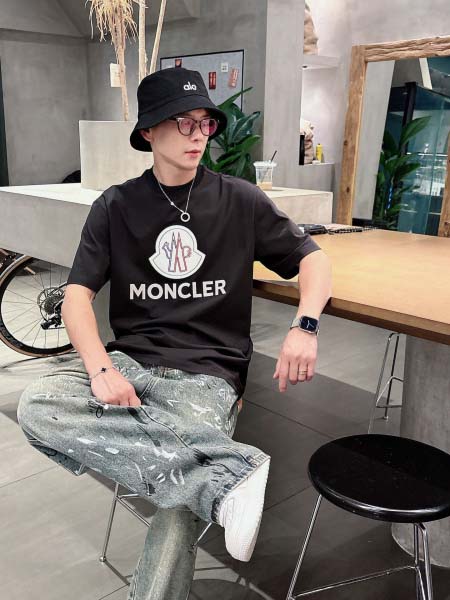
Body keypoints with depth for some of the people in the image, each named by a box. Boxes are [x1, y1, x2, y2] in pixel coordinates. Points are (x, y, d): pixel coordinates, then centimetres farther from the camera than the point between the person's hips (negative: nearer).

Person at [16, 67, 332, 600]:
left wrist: (304, 327, -11)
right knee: (36, 407, -29)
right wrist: (101, 369, -18)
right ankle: (230, 473, -32)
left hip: (207, 372, -2)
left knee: (183, 501, -29)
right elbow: (77, 297, 1)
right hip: (128, 358, 3)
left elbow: (312, 259, 9)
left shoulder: (241, 201, 6)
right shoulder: (116, 206, 7)